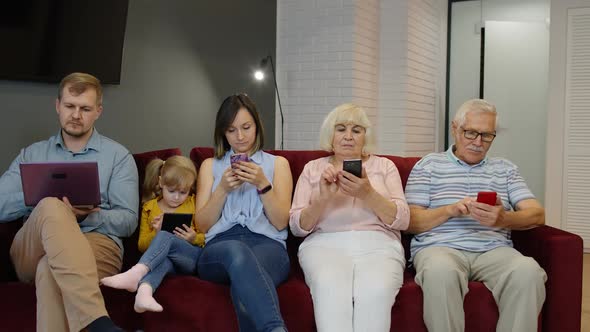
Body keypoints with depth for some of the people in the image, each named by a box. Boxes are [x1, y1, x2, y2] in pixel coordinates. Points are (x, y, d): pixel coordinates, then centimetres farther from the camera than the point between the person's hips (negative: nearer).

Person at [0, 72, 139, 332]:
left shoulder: (118, 156, 13)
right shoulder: (31, 154, 22)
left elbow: (128, 221, 3)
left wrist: (85, 216, -15)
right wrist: (42, 195, -8)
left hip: (96, 244, -2)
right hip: (32, 252, 2)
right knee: (51, 206, -35)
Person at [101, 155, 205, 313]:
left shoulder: (193, 203, 17)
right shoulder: (149, 207, 18)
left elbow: (206, 238, 17)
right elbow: (142, 245, 17)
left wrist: (194, 238, -7)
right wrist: (155, 233, -4)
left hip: (191, 258, -1)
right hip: (163, 259, 1)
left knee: (165, 237, -33)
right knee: (163, 259, -40)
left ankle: (135, 273, -52)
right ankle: (144, 292, -68)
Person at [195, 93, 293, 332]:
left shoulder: (278, 163, 20)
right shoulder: (210, 165, 23)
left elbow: (281, 222, 8)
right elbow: (202, 225, 13)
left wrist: (263, 184, -6)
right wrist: (223, 189, -2)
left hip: (267, 244, 0)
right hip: (220, 245, 1)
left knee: (243, 275, -42)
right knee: (237, 251, -42)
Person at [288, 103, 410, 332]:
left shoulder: (384, 165, 17)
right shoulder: (313, 168, 17)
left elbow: (402, 220, 4)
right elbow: (297, 227, 8)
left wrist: (368, 194, -13)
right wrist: (322, 198, -11)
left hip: (378, 245, 0)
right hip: (325, 244, 0)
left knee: (375, 292, -35)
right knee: (331, 290, -36)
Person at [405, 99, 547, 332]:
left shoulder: (505, 168, 22)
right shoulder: (428, 165, 14)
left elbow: (537, 215, 8)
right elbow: (411, 222, 5)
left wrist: (504, 219, -14)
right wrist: (450, 210, -12)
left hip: (494, 249, 2)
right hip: (440, 247, -2)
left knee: (528, 271, -31)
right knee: (441, 272, -38)